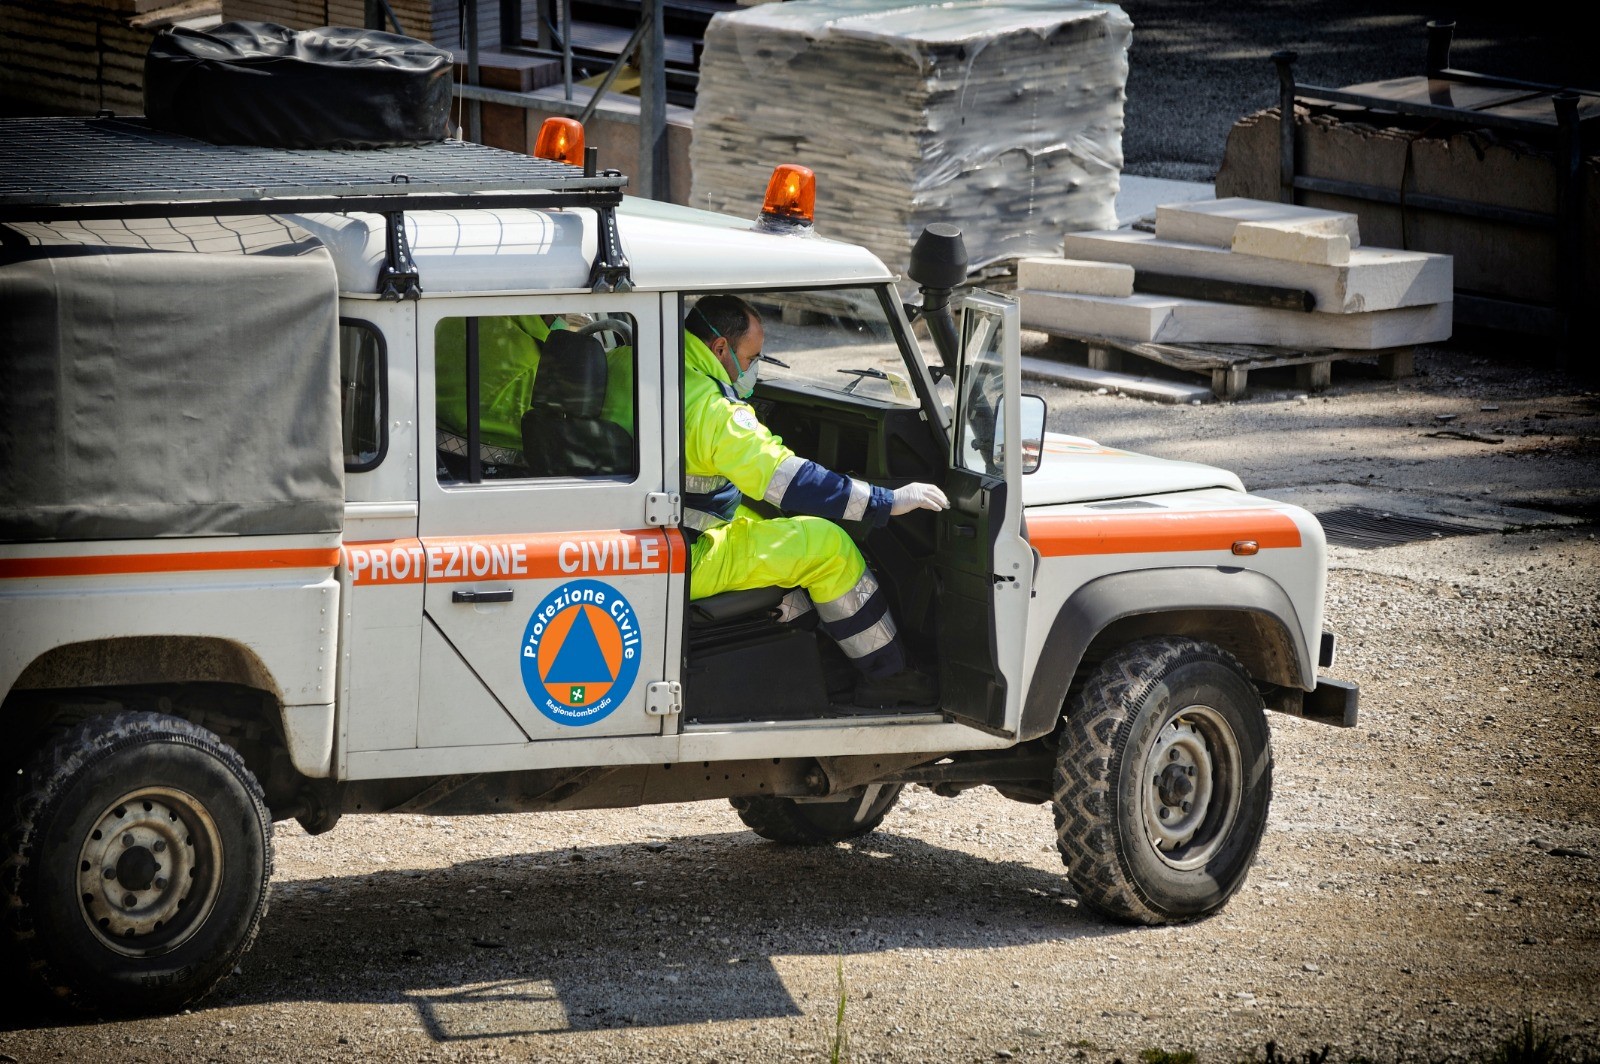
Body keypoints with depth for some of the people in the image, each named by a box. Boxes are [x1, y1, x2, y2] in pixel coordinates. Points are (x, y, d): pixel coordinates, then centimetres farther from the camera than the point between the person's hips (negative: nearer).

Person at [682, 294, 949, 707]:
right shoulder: (712, 410, -23)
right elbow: (793, 482, -22)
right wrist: (890, 501, -17)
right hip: (683, 565, -10)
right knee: (826, 544, -5)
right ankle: (888, 677, 6)